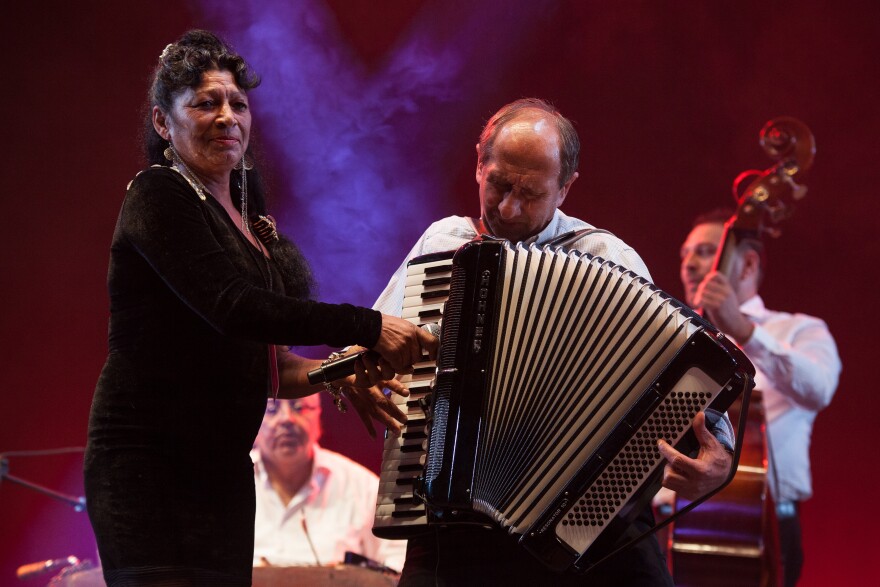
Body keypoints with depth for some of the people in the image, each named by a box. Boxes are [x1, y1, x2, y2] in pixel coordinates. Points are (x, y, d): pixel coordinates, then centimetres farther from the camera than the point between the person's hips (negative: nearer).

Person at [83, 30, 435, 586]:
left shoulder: (248, 216, 17)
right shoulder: (158, 197, -7)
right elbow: (234, 307, -21)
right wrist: (369, 328, -21)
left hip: (224, 473, 8)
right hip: (147, 469, -8)